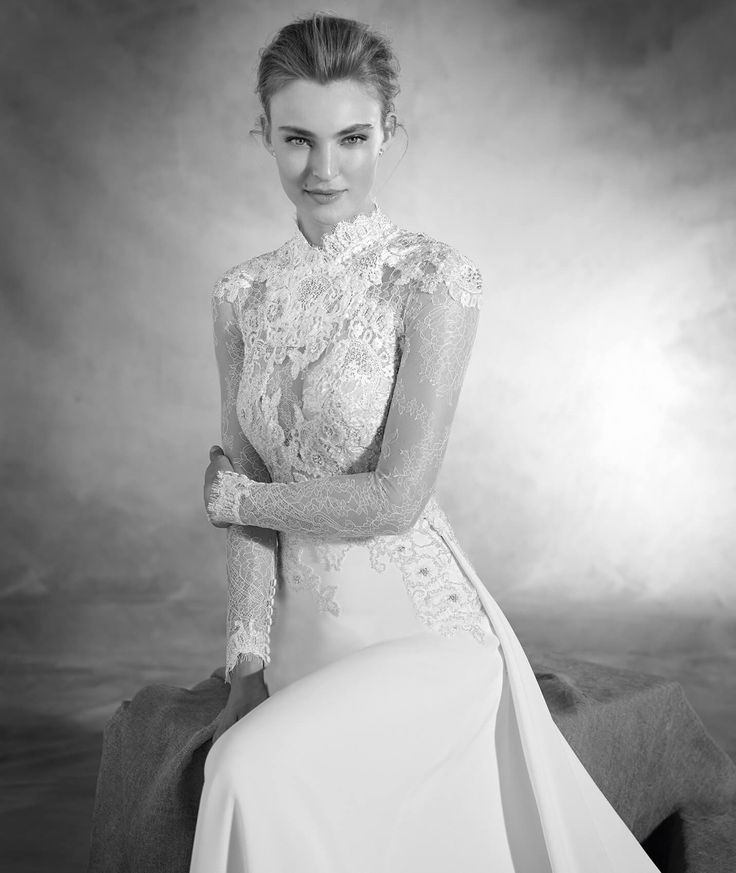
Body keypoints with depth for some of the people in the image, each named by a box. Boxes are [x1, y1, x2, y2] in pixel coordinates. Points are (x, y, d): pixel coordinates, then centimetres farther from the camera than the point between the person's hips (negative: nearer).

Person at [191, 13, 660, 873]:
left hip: (421, 629, -5)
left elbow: (395, 499, -16)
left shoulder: (431, 277, -11)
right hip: (304, 632, 5)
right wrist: (249, 659, -5)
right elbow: (243, 484, 4)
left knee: (257, 772, -26)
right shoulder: (242, 295, 5)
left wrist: (236, 496, -3)